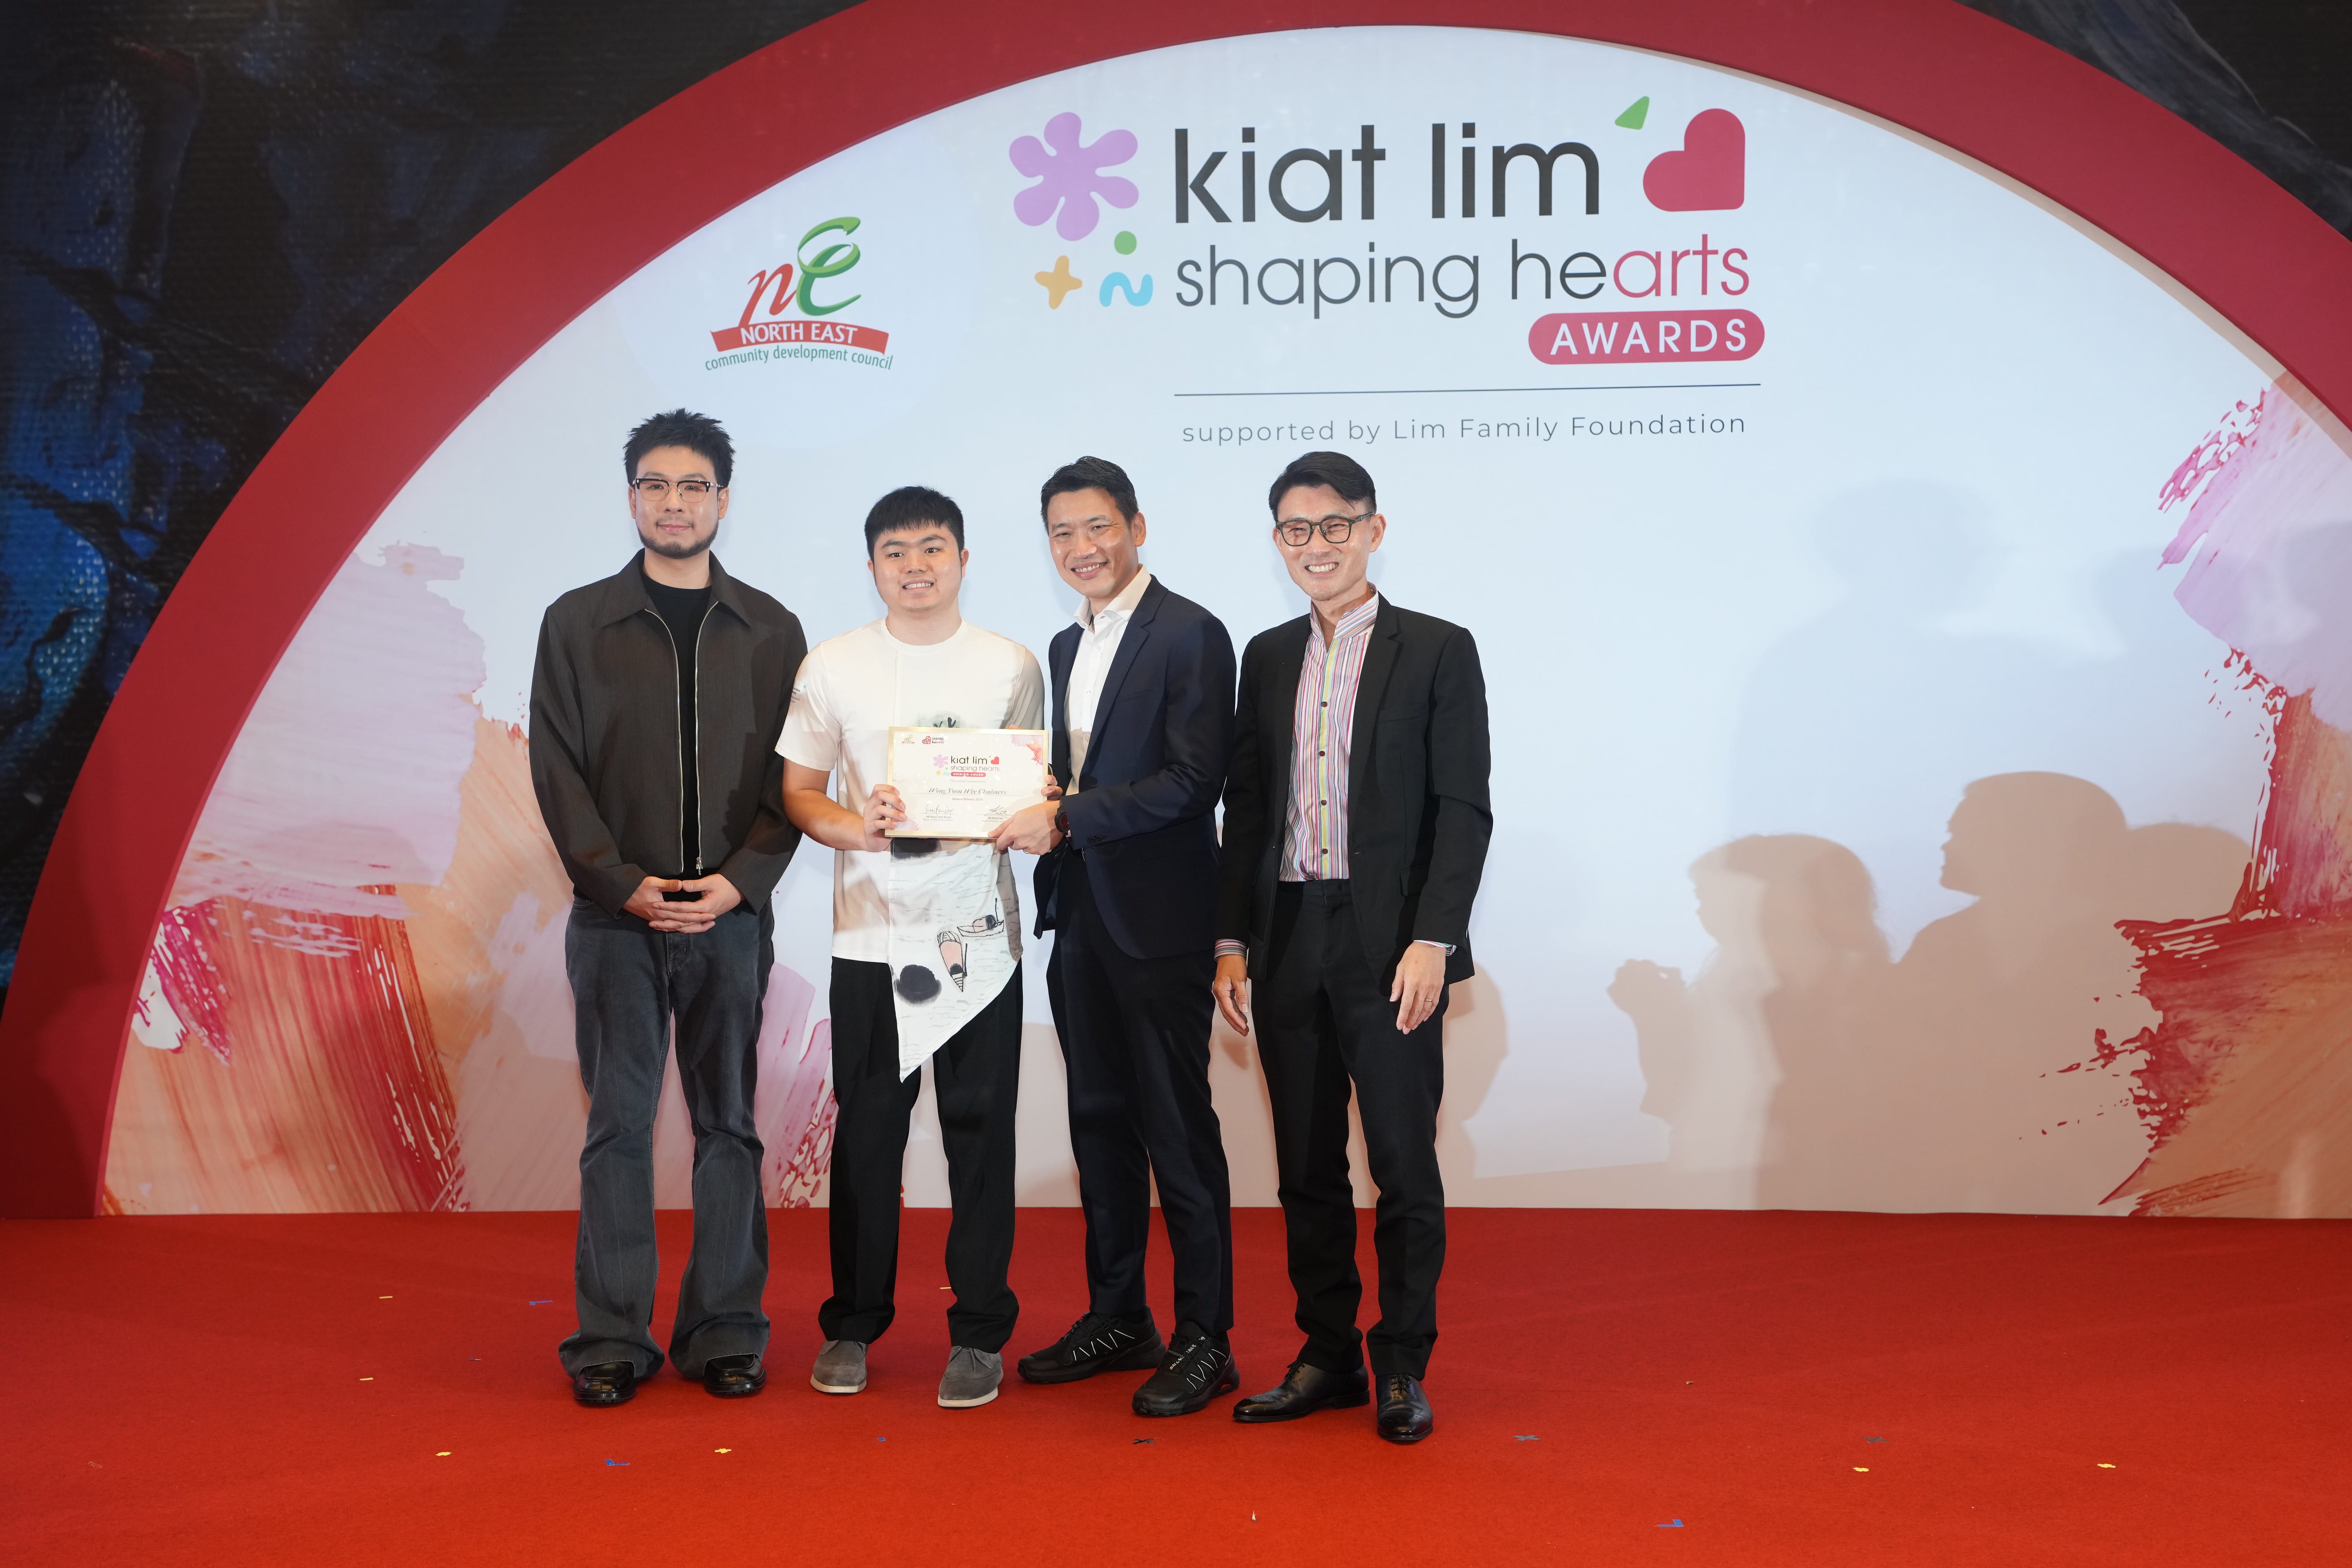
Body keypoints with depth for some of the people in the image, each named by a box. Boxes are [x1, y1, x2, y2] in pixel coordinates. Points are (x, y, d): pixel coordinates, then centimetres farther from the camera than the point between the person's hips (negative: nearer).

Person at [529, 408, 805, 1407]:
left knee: (728, 1125, 6)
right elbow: (558, 771, 1)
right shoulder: (577, 623, 6)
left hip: (733, 914, 1)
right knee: (618, 1126, 3)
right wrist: (623, 882, -10)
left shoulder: (769, 631, 8)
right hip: (616, 916, -1)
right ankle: (612, 1338, 10)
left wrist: (741, 880, -10)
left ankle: (724, 1331, 14)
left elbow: (792, 776, 4)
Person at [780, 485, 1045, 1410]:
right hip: (872, 932, 0)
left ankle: (979, 1333, 13)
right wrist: (856, 828, -13)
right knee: (866, 1134, 6)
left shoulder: (1011, 666, 6)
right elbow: (798, 793, 6)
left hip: (979, 933, 0)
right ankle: (853, 1325, 21)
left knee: (981, 1133, 2)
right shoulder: (832, 668, 5)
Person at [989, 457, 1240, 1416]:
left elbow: (1194, 780, -18)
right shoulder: (1068, 646, 17)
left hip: (1159, 923, -8)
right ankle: (1117, 1319, 26)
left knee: (1179, 1130, -1)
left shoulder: (1190, 635, -9)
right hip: (1080, 916, 8)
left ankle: (1205, 1340, 9)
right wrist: (1039, 796, 0)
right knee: (1101, 1122, 14)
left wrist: (1065, 821, -19)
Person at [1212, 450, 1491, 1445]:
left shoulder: (1438, 652, 0)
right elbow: (1245, 808, 13)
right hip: (1288, 944, 4)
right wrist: (1233, 939, 6)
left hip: (1390, 946, -4)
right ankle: (1328, 1357, 22)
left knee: (1404, 1166, 0)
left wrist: (1432, 941, -14)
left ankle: (1402, 1368, 14)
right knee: (1307, 1168, 10)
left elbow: (1464, 810, -5)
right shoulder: (1267, 658, 13)